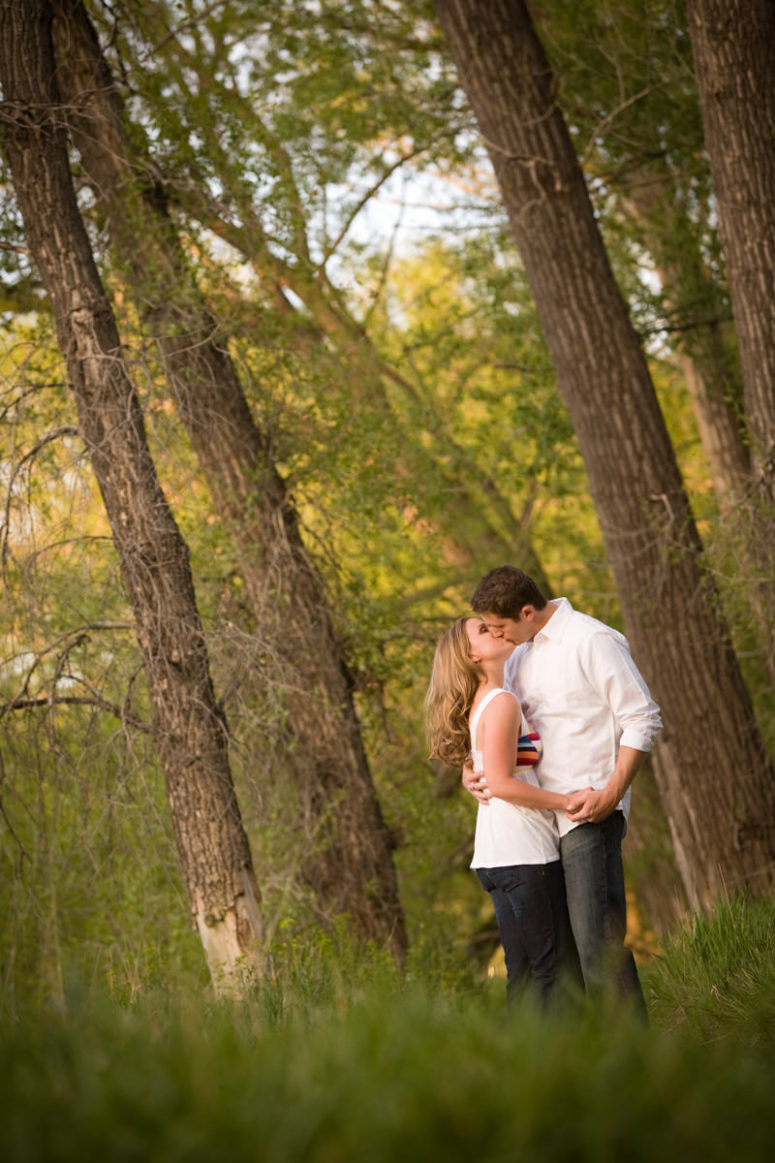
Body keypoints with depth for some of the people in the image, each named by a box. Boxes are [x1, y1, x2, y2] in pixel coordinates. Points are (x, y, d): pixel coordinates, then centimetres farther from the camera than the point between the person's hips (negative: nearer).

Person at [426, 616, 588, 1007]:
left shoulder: (481, 706, 20)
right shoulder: (502, 703, -9)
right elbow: (500, 783, -17)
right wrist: (565, 801, -13)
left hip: (497, 857, 9)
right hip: (523, 854, -9)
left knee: (524, 972, 8)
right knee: (556, 966, -10)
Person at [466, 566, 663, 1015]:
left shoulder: (593, 641, -10)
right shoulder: (521, 653, 15)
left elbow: (643, 721, -11)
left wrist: (609, 795, -18)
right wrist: (472, 767, 9)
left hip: (589, 812, -9)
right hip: (545, 814, 9)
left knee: (596, 936, -16)